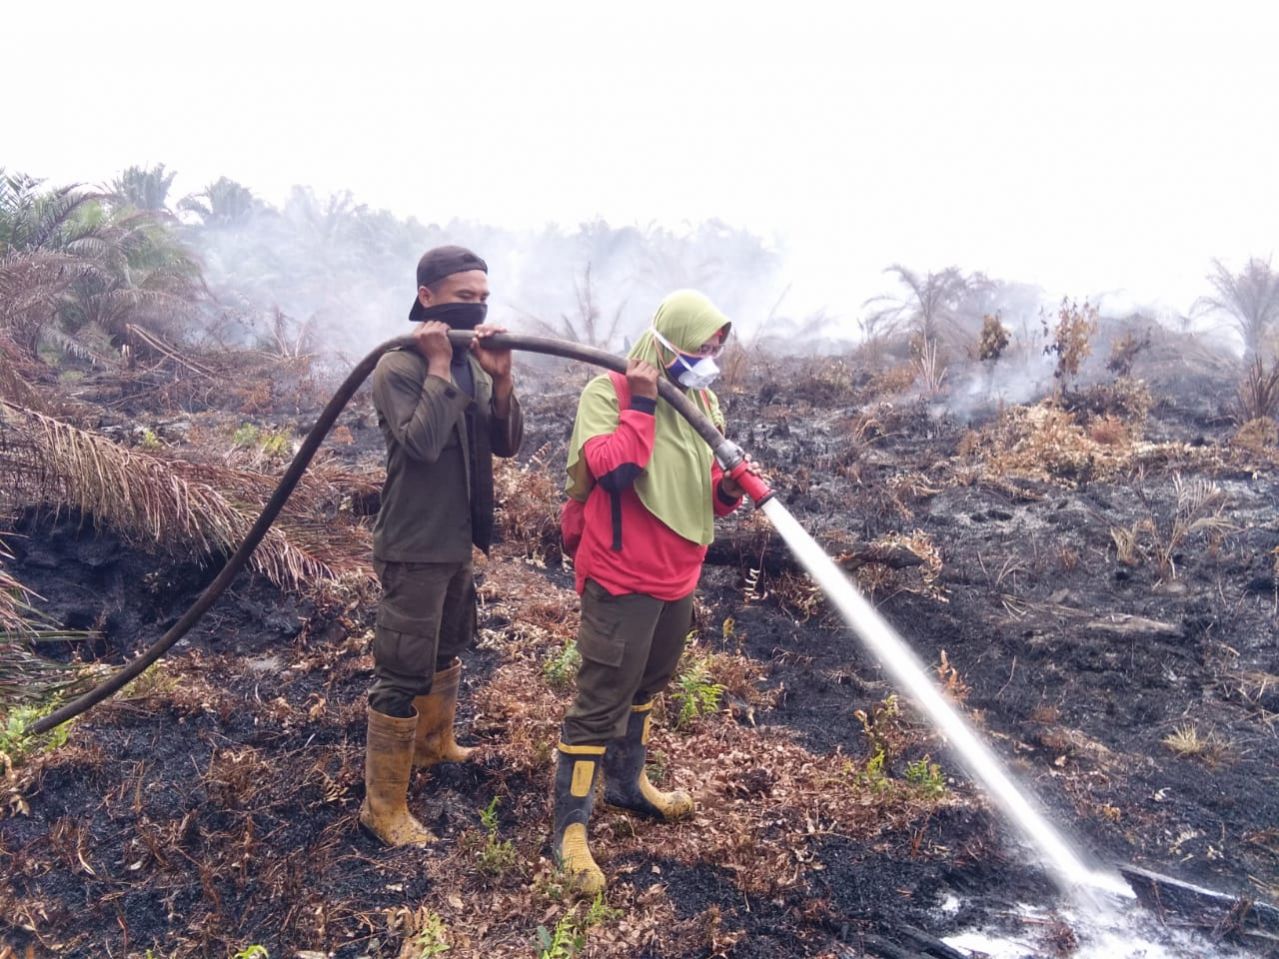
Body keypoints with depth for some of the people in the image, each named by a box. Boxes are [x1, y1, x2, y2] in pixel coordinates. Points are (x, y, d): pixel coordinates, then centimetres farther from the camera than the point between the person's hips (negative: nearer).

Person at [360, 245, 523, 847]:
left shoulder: (471, 367, 6)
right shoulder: (398, 369, -17)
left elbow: (506, 445, 0)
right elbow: (421, 443, -31)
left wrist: (500, 379, -14)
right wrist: (439, 366, -25)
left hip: (457, 542, 9)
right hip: (413, 549, -9)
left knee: (447, 650, 25)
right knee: (403, 674, -3)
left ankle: (435, 743, 47)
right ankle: (383, 805, 9)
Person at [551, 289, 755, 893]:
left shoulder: (702, 403, 8)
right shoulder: (608, 391, -12)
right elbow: (611, 467, -28)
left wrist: (729, 489, -5)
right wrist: (641, 405, -23)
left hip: (678, 578, 8)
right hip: (621, 578, -8)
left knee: (645, 686, 23)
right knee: (601, 701, -2)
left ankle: (627, 783, 43)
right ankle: (570, 827, 10)